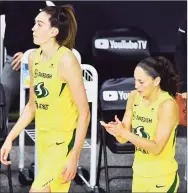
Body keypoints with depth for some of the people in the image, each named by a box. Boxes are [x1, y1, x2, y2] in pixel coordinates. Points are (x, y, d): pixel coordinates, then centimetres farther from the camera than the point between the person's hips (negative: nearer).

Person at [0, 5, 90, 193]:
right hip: (43, 137, 8)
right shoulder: (34, 57, 4)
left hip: (64, 139, -8)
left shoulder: (66, 60, -19)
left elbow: (84, 112, -18)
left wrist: (74, 156, -20)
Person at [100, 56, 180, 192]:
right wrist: (116, 130, -21)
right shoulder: (134, 97, -3)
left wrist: (124, 133, -29)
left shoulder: (167, 105, -20)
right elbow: (123, 139, 1)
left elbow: (156, 148, -24)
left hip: (162, 178, -5)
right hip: (139, 174, 5)